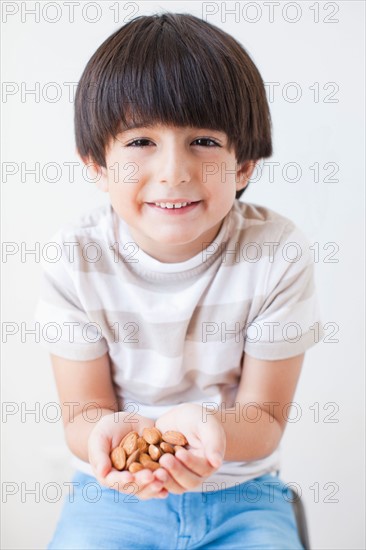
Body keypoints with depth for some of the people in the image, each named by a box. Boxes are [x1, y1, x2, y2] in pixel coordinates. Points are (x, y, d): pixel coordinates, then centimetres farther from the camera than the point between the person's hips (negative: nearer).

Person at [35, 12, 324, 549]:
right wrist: (109, 430, -32)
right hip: (115, 490, 0)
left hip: (240, 491, 0)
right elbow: (85, 409, -7)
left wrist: (205, 425, -33)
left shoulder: (279, 254, -15)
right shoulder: (75, 258, -14)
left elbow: (265, 417, -10)